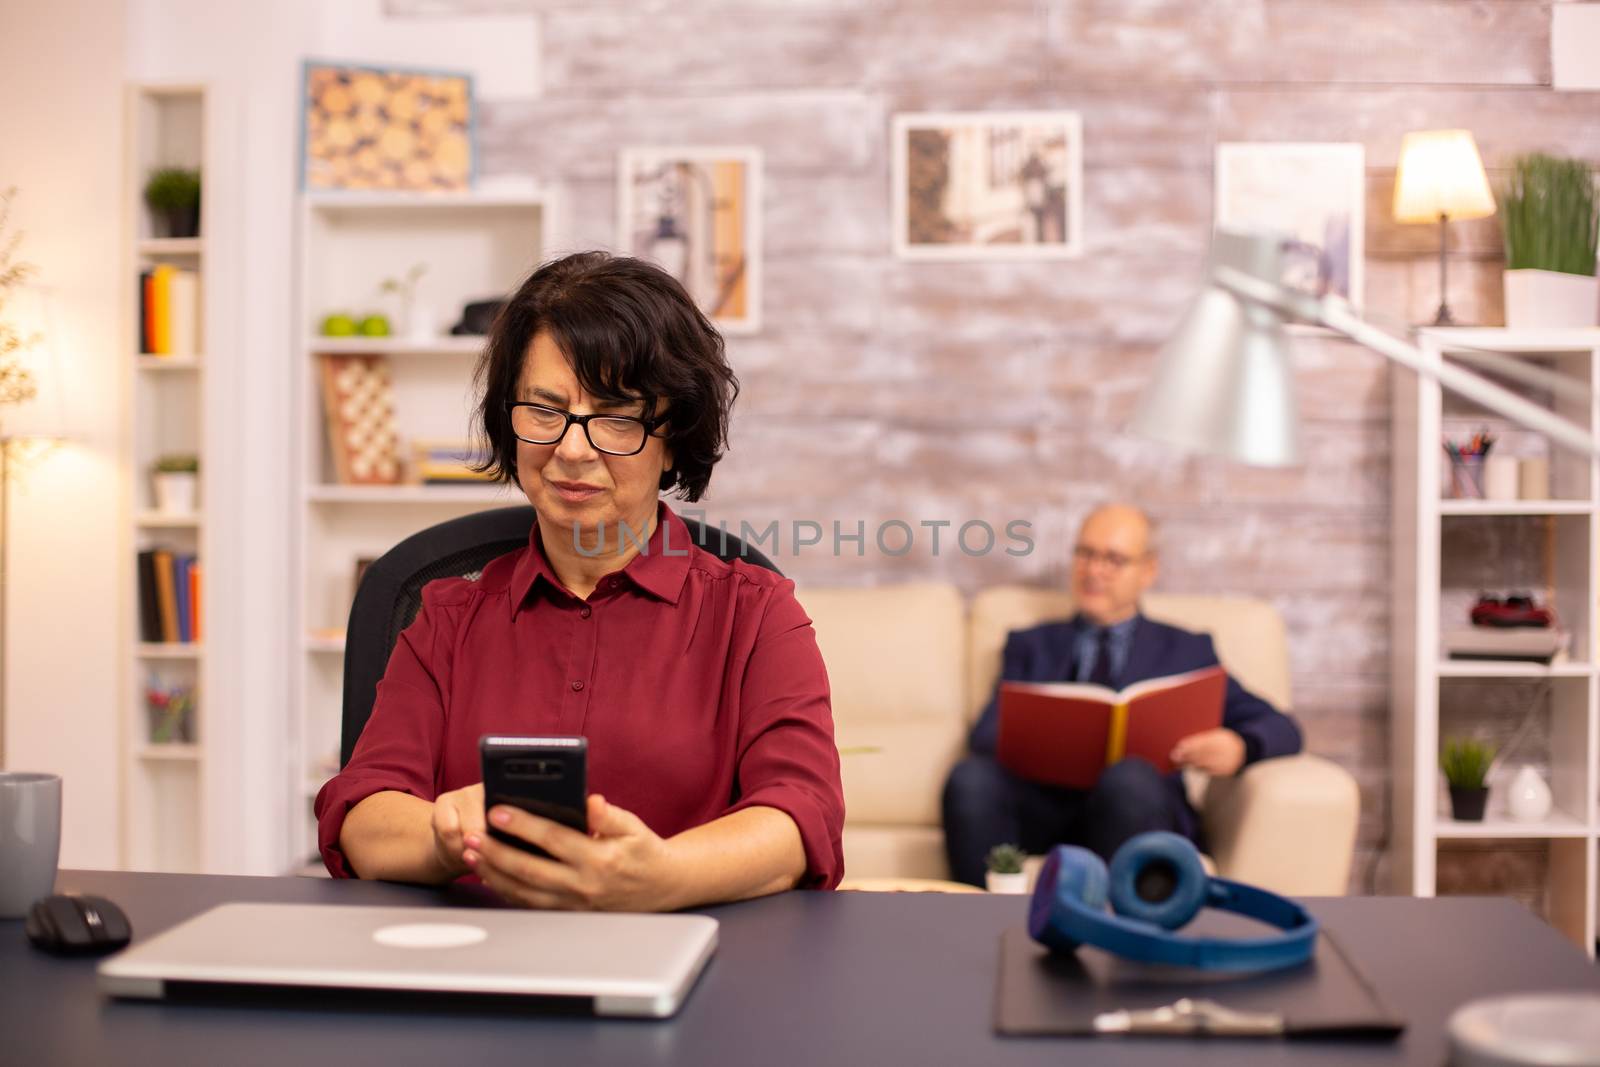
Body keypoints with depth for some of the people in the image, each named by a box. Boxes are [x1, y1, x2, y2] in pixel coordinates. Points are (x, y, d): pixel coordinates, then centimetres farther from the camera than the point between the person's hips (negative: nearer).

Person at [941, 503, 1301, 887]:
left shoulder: (1187, 650, 23)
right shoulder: (1030, 645, 26)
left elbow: (1280, 728, 14)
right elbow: (986, 735, 11)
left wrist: (1237, 747, -10)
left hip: (1140, 802, -1)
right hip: (1040, 802, 1)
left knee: (1129, 778, -37)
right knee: (970, 777, -32)